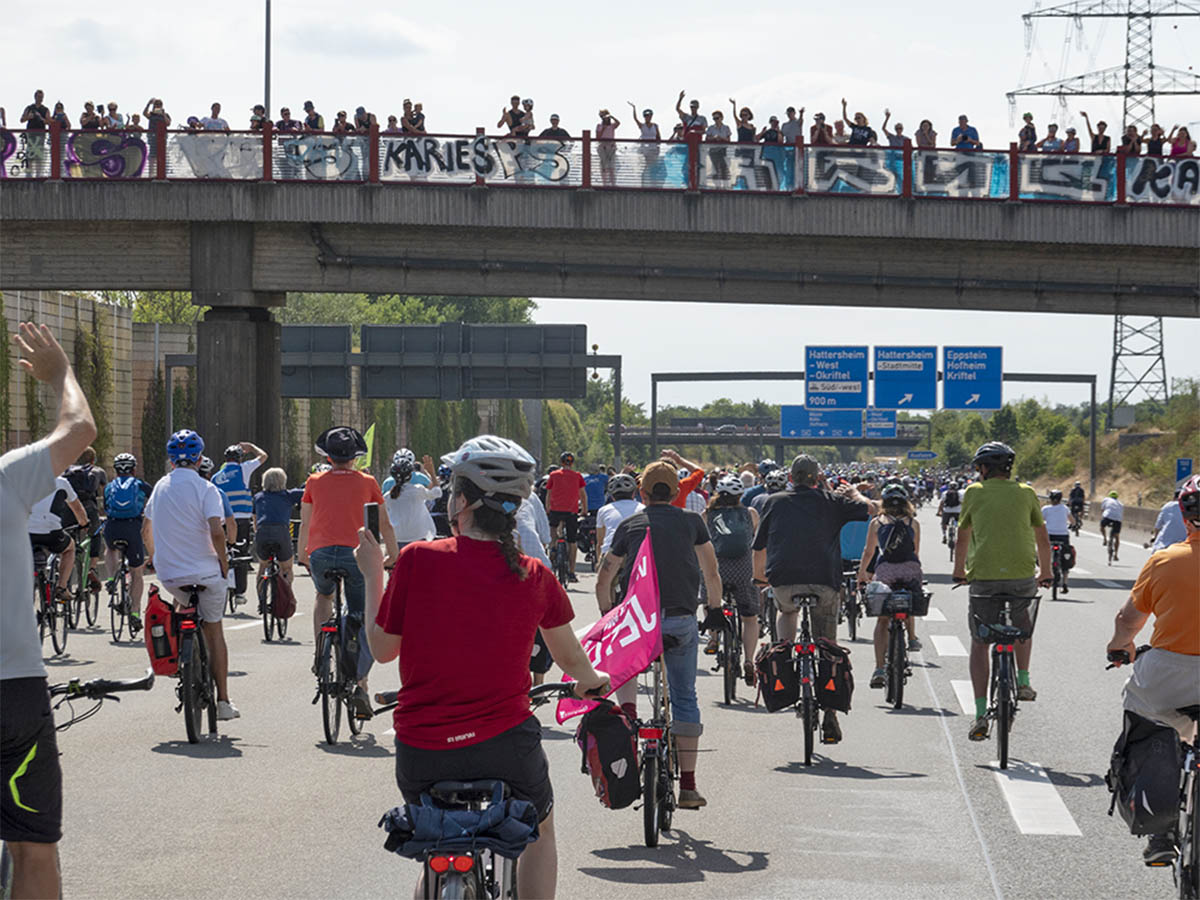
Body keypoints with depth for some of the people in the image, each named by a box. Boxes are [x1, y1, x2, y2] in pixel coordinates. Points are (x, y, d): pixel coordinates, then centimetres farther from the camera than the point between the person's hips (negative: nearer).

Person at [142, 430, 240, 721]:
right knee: (214, 631, 8)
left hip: (168, 574, 4)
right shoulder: (205, 489, -10)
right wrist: (223, 561, -7)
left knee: (183, 602, 36)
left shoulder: (161, 486, 8)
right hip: (205, 571, -4)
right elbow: (216, 532, -22)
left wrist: (155, 558, 30)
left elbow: (145, 530, 17)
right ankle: (223, 701, 6)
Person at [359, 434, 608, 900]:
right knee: (539, 835, 30)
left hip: (421, 753, 0)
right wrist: (593, 682, 35)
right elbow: (571, 657, 13)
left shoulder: (417, 560, -10)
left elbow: (382, 649, 2)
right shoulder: (534, 577, -4)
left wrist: (372, 574, 15)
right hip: (505, 746, 0)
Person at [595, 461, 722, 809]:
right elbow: (711, 573, 12)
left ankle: (627, 710, 5)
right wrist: (715, 610, 26)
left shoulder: (629, 525, 12)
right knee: (685, 698, 11)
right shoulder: (692, 522, 11)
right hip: (682, 621, 0)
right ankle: (688, 786, 9)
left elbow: (603, 581, 11)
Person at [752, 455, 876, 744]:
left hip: (783, 579, 1)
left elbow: (759, 547, 21)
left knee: (786, 612, 36)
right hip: (824, 581, -1)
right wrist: (854, 493, 36)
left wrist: (759, 576, 37)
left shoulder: (775, 502, 17)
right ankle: (830, 717, 4)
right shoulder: (830, 501, 13)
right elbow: (871, 509, 18)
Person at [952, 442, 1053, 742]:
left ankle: (980, 715, -2)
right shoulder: (1025, 492, 10)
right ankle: (1023, 681, 24)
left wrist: (959, 572, 32)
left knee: (979, 643, 8)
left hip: (984, 577, -1)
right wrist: (1046, 573, 32)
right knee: (1023, 623, 33)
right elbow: (1042, 538, 17)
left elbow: (962, 539, 16)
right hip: (1023, 576, 2)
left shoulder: (974, 492, 7)